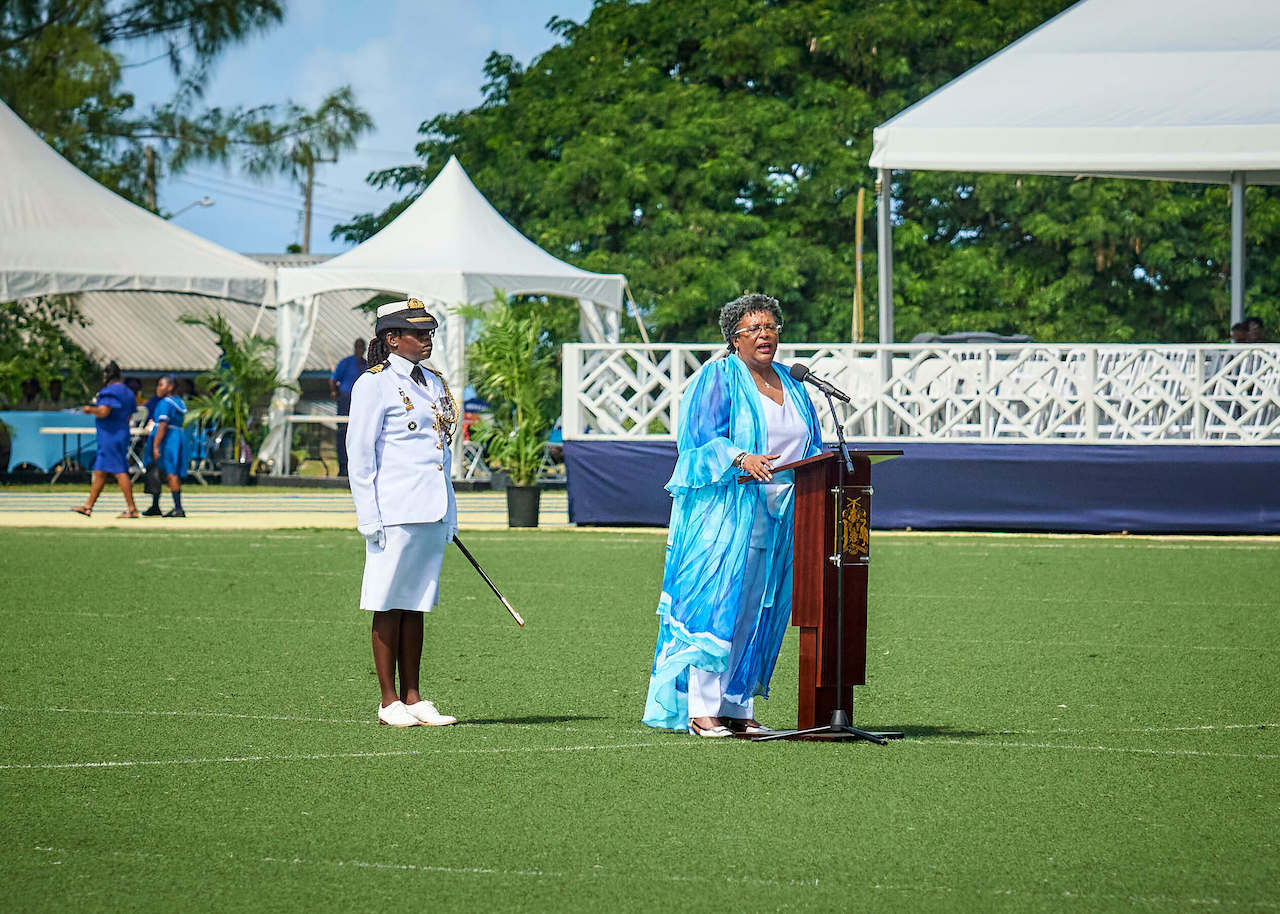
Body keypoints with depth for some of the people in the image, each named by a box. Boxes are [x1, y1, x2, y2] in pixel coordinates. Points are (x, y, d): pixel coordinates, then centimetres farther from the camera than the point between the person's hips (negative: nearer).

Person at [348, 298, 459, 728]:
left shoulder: (434, 384, 16)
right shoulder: (374, 384, -6)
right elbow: (360, 452, -8)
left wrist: (449, 514, 18)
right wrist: (369, 515, -13)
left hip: (432, 512, 7)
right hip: (395, 512, -7)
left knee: (415, 604, 10)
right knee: (389, 605, -1)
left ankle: (413, 699, 13)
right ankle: (389, 702, 3)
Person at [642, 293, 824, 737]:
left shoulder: (790, 384, 19)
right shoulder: (718, 378, -1)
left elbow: (811, 448, 23)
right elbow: (700, 438, -11)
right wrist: (740, 458, -27)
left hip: (777, 513, 7)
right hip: (724, 510, -7)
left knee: (756, 611, 5)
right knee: (715, 604, -11)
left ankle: (737, 707, 9)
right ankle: (701, 709, -11)